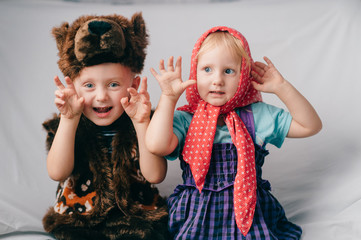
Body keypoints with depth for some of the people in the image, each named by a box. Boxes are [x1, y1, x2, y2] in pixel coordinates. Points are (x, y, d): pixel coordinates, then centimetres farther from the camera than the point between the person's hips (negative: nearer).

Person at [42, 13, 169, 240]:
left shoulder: (144, 123, -4)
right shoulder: (63, 126, -2)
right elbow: (57, 173, -17)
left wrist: (142, 124, -26)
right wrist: (69, 119, -23)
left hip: (137, 219, 0)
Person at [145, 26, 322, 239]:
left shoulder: (258, 115, 5)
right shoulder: (184, 120, -1)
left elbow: (310, 126, 6)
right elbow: (157, 145, -20)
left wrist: (281, 87, -3)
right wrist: (168, 97, -14)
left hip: (249, 212, 1)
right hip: (197, 217, -1)